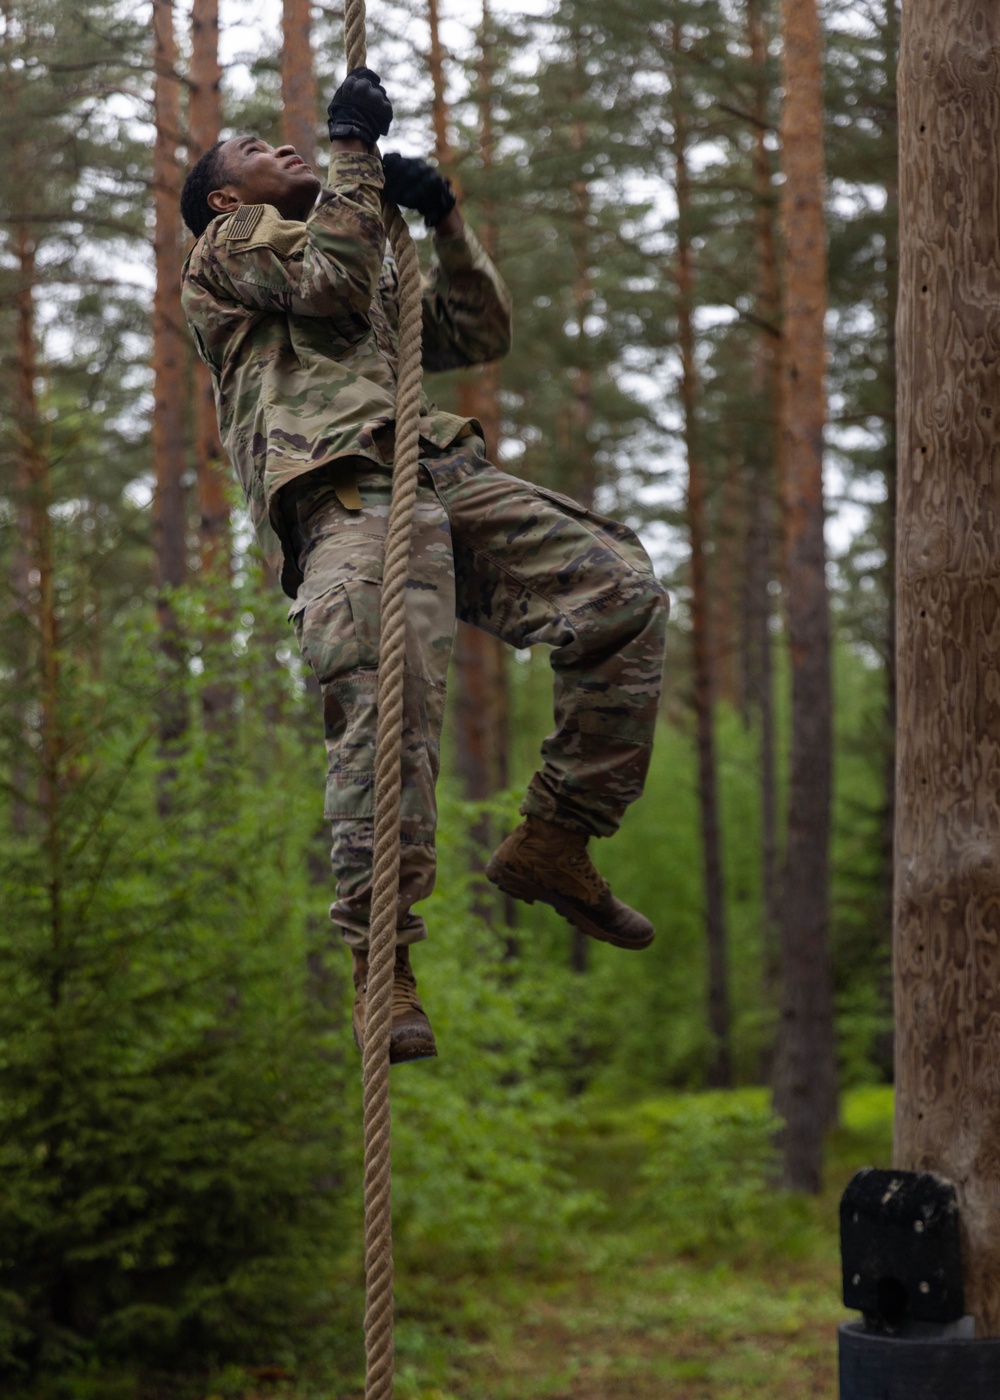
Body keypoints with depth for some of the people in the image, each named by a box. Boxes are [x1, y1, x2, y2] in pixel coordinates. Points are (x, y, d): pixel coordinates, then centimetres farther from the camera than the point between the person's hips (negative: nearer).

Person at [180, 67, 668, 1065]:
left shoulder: (378, 279, 41)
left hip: (442, 476, 7)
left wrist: (447, 222, 22)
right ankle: (381, 958, -28)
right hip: (337, 487, -7)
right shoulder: (229, 245, 21)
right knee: (384, 698, -28)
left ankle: (553, 840, -7)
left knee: (624, 593, -12)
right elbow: (331, 280, 1)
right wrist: (355, 149, 10)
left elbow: (482, 335, 32)